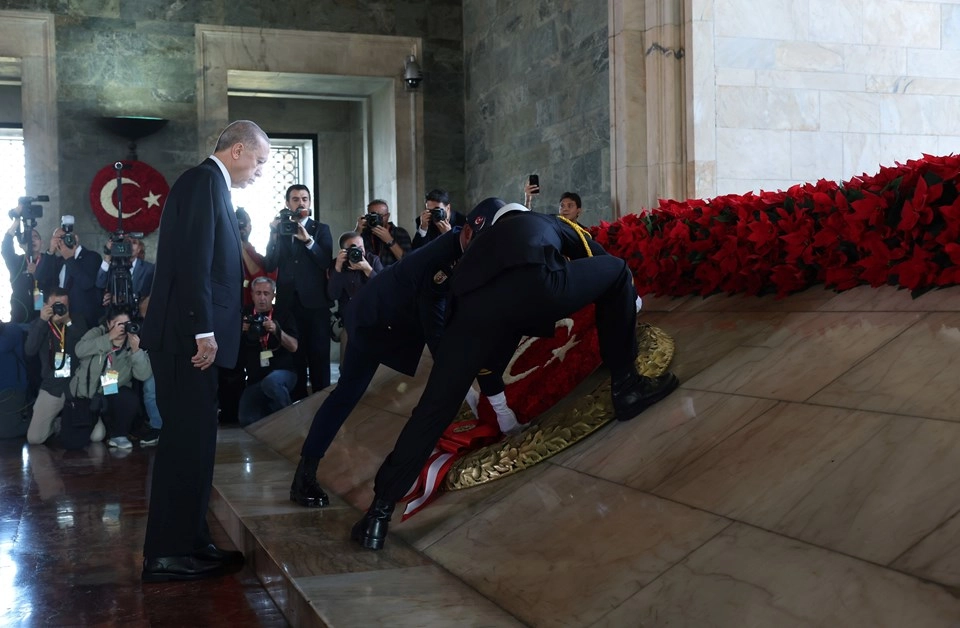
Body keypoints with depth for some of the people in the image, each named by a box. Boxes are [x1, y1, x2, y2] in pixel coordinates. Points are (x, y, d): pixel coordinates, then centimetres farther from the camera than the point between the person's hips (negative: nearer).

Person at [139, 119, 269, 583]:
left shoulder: (207, 182, 20)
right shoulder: (204, 180, -10)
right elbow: (193, 262, -20)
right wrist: (204, 331, -22)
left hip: (189, 336, 10)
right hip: (188, 336, -10)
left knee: (191, 442, 13)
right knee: (187, 442, -6)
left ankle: (188, 542, 20)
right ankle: (169, 553, 1)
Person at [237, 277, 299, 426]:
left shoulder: (284, 316, 3)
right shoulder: (245, 317, 8)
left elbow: (293, 347, -7)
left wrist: (277, 330, -23)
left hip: (283, 372, -3)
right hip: (255, 379, 3)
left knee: (271, 381, -40)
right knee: (247, 421, -19)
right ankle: (272, 412, 14)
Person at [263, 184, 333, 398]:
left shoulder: (321, 229, 7)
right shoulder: (279, 230, 12)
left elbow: (327, 262, -7)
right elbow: (269, 266, 2)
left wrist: (308, 240, -19)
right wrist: (274, 236, -9)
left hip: (315, 302, -2)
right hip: (288, 302, 2)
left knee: (319, 356, -2)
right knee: (293, 356, 6)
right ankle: (297, 401, 13)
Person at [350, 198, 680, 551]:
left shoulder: (482, 241, 44)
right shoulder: (551, 224, 40)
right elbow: (599, 261, 49)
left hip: (473, 307, 3)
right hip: (535, 286, -2)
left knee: (433, 411, 12)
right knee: (618, 272, 24)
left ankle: (379, 512, 11)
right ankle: (626, 386, 24)